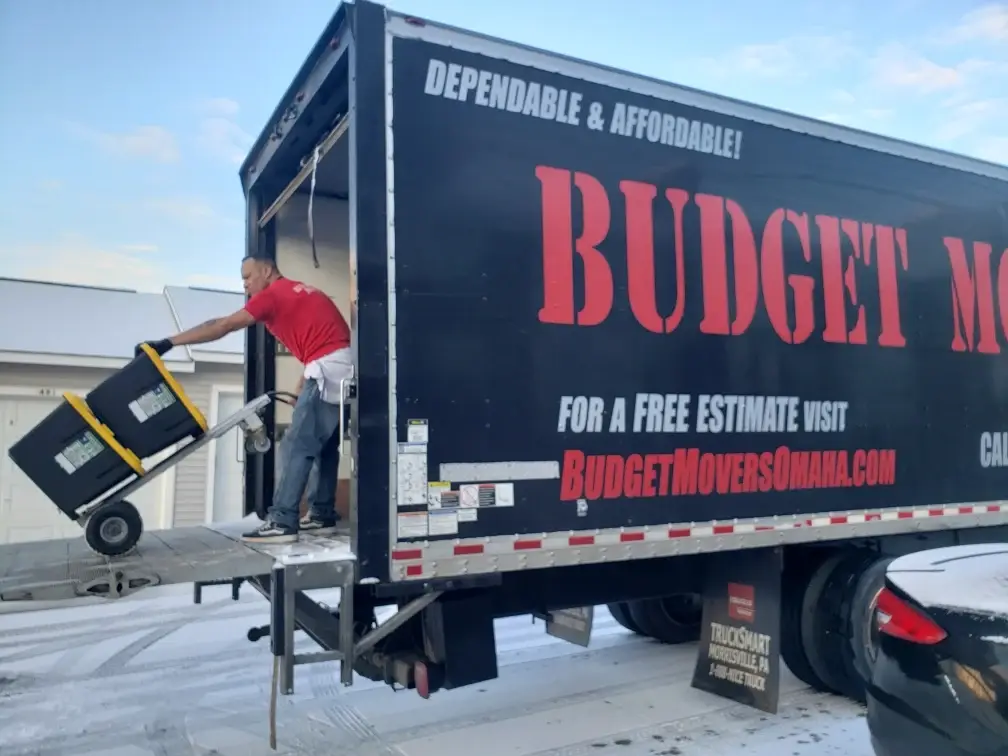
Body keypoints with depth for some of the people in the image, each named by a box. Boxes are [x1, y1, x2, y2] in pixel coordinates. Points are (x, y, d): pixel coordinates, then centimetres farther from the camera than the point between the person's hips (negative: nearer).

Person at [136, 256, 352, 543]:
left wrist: (167, 343, -1)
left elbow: (222, 326, -3)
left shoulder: (273, 294, 1)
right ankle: (322, 515, 20)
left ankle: (281, 523, -5)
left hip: (330, 369, -9)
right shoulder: (300, 293, 27)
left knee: (297, 447, -6)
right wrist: (302, 389, 22)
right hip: (343, 367, 9)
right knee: (325, 446, 15)